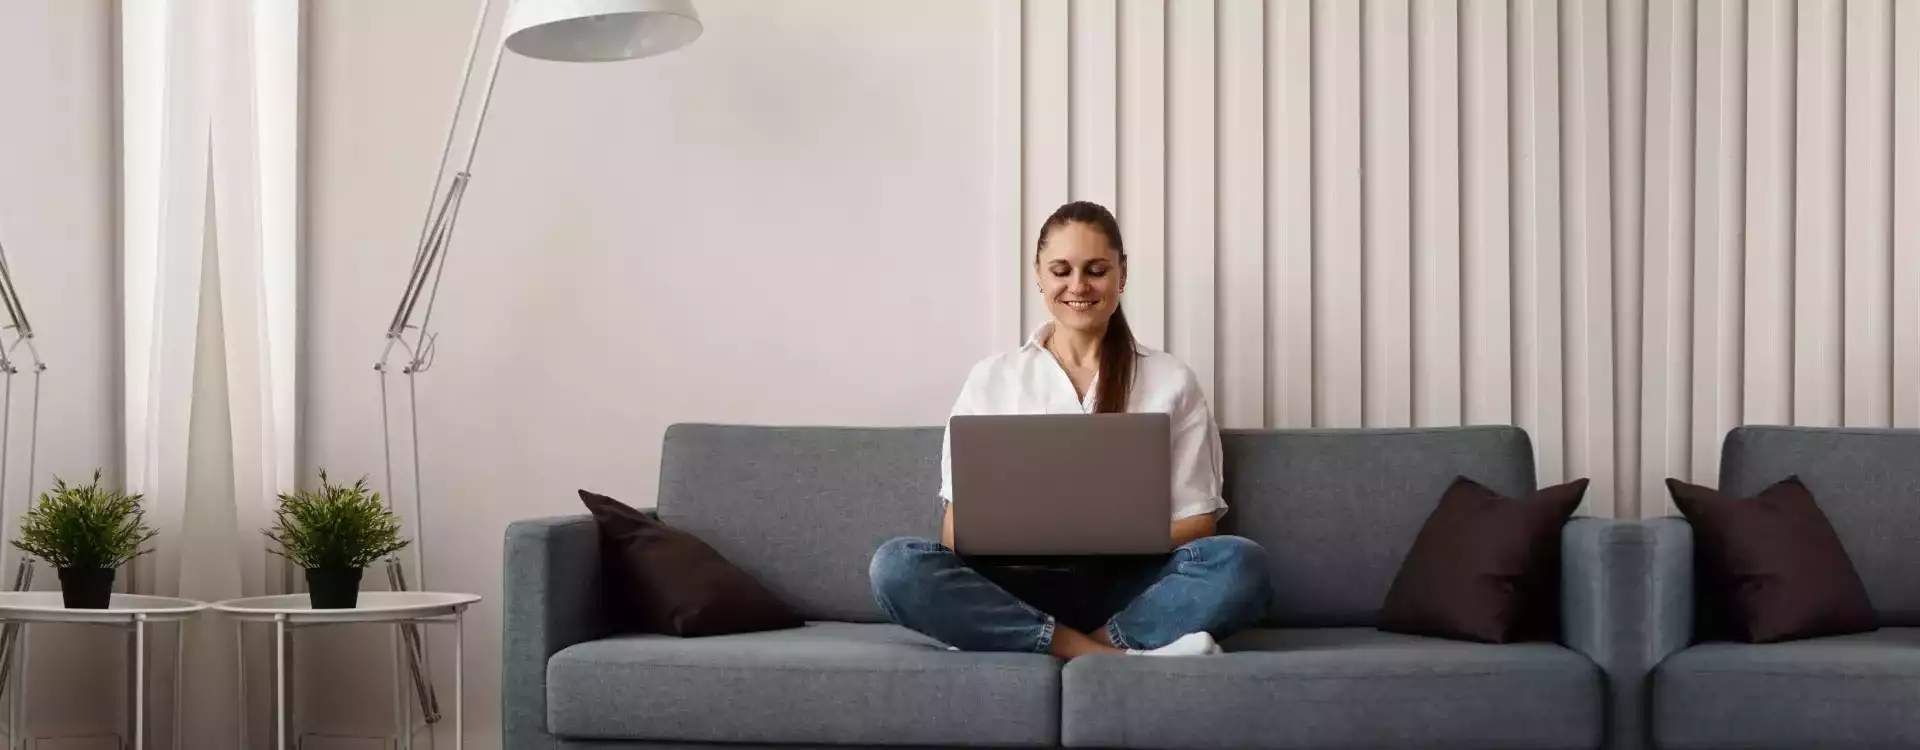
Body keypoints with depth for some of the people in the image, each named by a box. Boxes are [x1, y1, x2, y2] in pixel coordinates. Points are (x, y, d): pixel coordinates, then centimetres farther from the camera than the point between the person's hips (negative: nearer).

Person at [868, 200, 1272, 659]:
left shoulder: (1171, 382, 10)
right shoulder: (991, 380, 11)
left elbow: (1197, 521, 7)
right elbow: (958, 528, 9)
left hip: (1126, 587, -1)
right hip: (1018, 588, 1)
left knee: (1241, 564, -30)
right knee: (896, 566, -30)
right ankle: (1120, 657, -30)